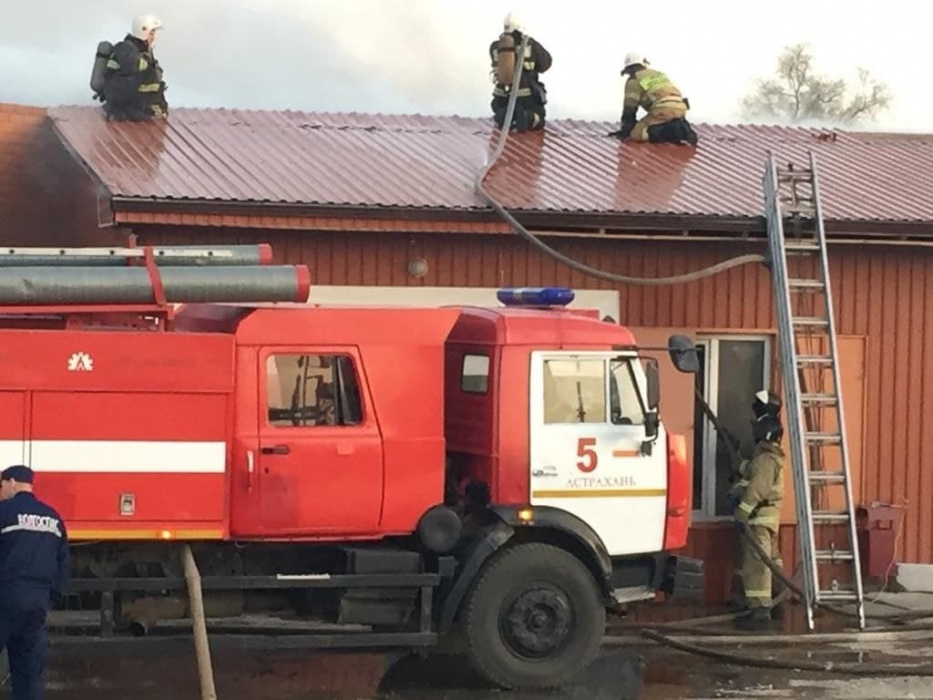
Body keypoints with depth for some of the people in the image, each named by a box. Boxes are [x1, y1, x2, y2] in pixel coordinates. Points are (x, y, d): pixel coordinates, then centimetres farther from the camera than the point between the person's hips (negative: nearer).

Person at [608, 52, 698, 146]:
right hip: (680, 107, 7)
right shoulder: (658, 74, 31)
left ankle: (668, 132, -24)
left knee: (636, 135, -5)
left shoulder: (633, 80, 9)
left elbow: (630, 108, 7)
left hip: (663, 110, -7)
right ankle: (682, 130, -1)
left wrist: (625, 130, 19)